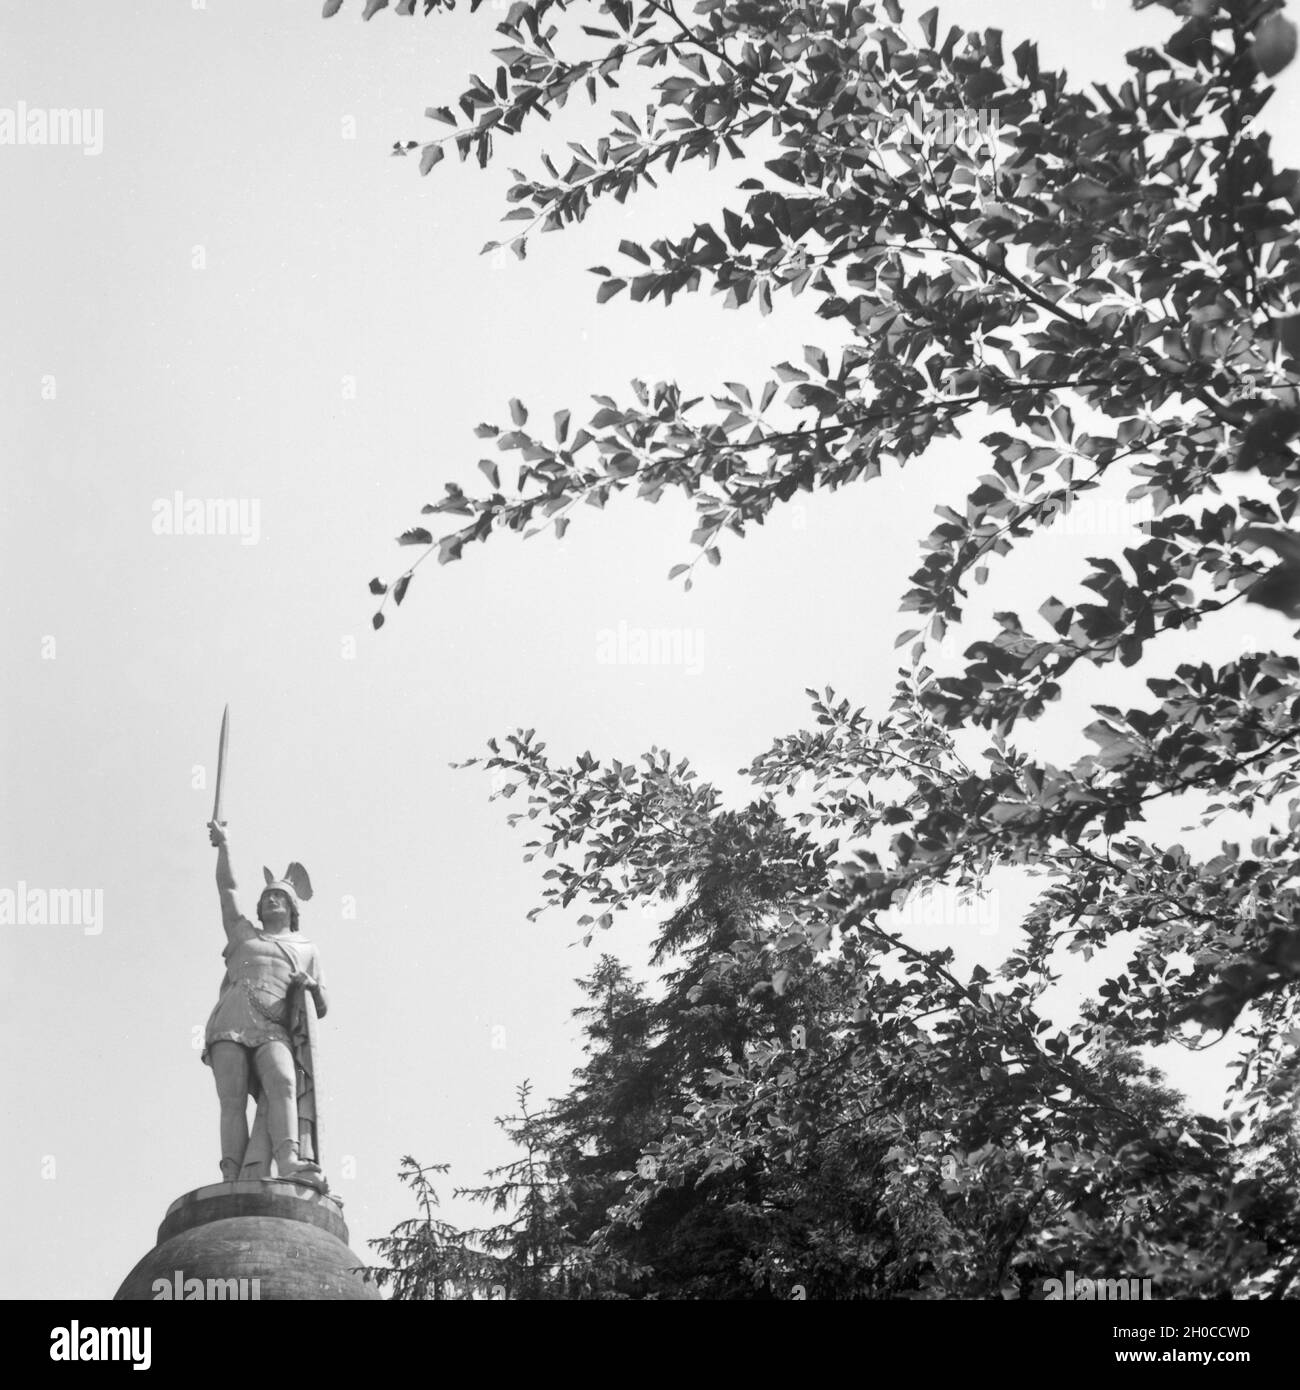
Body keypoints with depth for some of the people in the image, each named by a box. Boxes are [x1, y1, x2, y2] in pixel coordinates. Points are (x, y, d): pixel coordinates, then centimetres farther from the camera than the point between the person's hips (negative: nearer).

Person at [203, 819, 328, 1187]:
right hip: (229, 1025, 1)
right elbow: (226, 888, 28)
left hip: (273, 1031, -1)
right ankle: (232, 1185, -33)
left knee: (282, 1082, -31)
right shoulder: (243, 933, 34)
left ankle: (290, 1163, -52)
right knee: (233, 1099, -21)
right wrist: (224, 844, 23)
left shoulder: (306, 950, 29)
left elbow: (321, 1009, 22)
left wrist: (312, 985, 1)